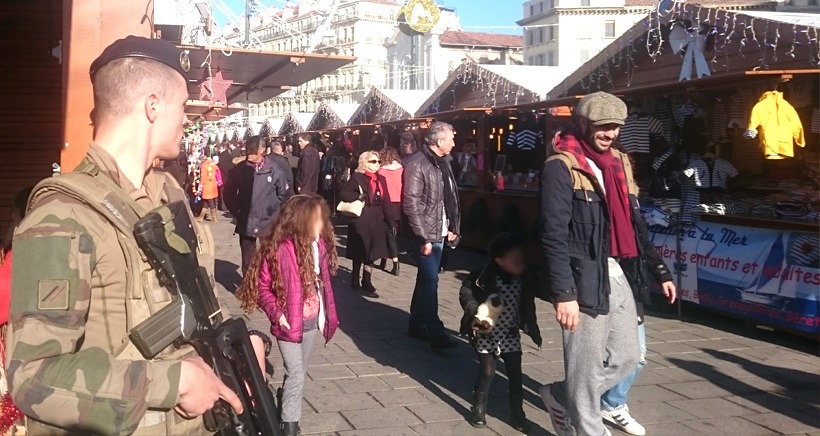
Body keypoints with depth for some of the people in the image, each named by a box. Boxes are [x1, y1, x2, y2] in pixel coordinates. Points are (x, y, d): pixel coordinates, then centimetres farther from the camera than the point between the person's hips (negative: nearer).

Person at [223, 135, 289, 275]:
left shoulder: (274, 169, -6)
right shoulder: (239, 169, -1)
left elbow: (283, 194, 4)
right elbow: (229, 194, 9)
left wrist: (274, 212, 1)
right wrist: (237, 212, 3)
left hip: (269, 224, -2)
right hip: (246, 224, 2)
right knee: (247, 261, 10)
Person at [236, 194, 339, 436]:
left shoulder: (319, 245, -2)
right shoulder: (280, 249, -23)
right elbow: (262, 285, -15)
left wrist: (328, 316, 8)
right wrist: (276, 314, -23)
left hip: (312, 322, 6)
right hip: (290, 323, -6)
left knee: (299, 374, 19)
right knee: (296, 375, -4)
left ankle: (287, 412, 38)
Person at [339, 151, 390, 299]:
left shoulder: (378, 179, 11)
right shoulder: (357, 177, -8)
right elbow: (343, 194, -12)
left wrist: (385, 220, 11)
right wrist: (359, 197, -21)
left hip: (376, 223, 6)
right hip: (361, 222, -6)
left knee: (370, 255, 10)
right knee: (360, 255, 3)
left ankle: (367, 283, 19)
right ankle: (356, 282, 16)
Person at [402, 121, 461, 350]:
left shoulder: (444, 162, 12)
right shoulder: (417, 163, -14)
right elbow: (411, 204, -18)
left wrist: (453, 228, 11)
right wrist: (424, 238, -19)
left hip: (440, 232, 8)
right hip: (427, 234, -8)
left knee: (426, 279, 15)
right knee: (430, 281, -6)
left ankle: (417, 325, 25)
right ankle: (435, 332, 0)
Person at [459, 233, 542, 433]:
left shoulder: (527, 278, -11)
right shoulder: (484, 276, -21)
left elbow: (529, 306, 5)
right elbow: (465, 292, -8)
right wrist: (475, 311, -19)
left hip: (511, 336, 3)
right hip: (486, 335, -3)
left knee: (515, 375, 7)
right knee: (487, 373, 2)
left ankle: (517, 414, 22)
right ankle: (478, 410, 22)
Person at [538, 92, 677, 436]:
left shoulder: (620, 162, 13)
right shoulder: (562, 166, -11)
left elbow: (634, 224, 18)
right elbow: (554, 235, -16)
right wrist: (563, 292, -21)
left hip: (619, 275, 8)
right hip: (585, 279, -8)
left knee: (626, 357, 14)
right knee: (587, 367, 2)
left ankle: (560, 397, 32)